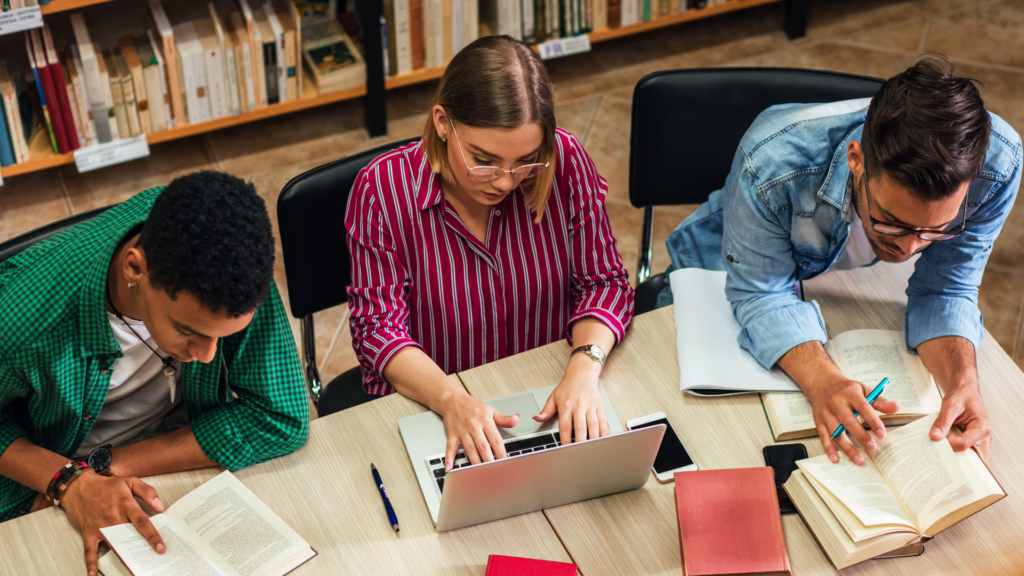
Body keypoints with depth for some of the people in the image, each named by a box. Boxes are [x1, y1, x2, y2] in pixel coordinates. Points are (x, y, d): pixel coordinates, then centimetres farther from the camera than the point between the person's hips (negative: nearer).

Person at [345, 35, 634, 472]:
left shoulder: (565, 161, -10)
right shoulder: (381, 190, -14)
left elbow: (602, 281, -2)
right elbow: (379, 326, -13)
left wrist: (584, 368, -21)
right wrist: (451, 399, -30)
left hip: (549, 402, 0)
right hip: (428, 410, 0)